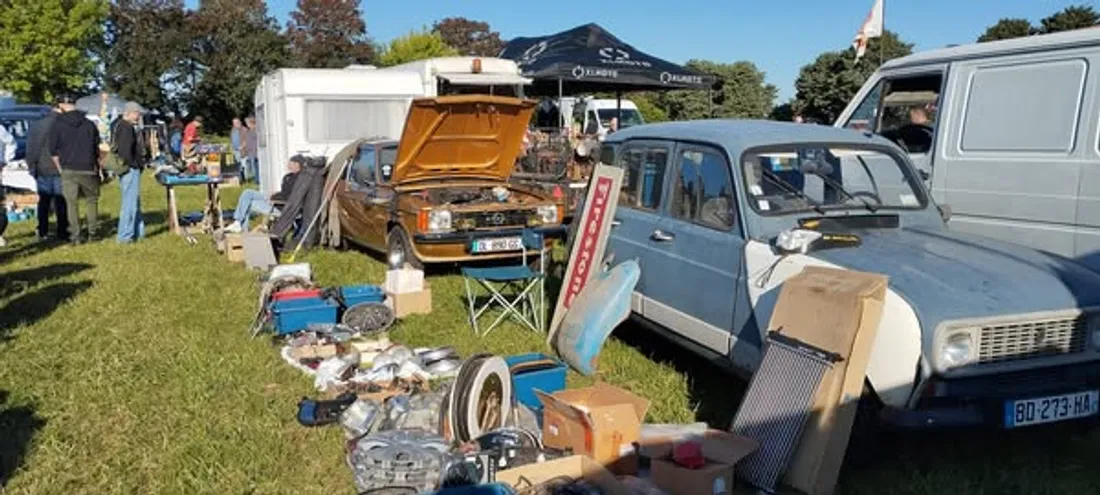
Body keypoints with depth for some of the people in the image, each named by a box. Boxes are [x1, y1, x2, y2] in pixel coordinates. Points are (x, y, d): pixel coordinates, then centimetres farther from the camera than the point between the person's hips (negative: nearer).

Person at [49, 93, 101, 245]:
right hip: (88, 170, 1)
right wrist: (98, 168, 15)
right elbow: (97, 149, 7)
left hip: (69, 171, -1)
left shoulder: (57, 126, -2)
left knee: (71, 203, 4)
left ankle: (75, 235, 4)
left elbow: (53, 152, 1)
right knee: (91, 199, 13)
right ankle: (92, 232, 12)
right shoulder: (90, 124, 3)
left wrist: (60, 168, 12)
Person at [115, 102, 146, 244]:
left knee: (135, 202, 18)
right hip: (130, 170, -11)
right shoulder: (126, 128, -16)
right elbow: (126, 152, -25)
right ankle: (125, 236, -2)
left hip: (130, 170, 11)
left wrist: (139, 164, 15)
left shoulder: (120, 126, 17)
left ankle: (139, 232, 27)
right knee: (130, 203, -6)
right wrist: (135, 165, -11)